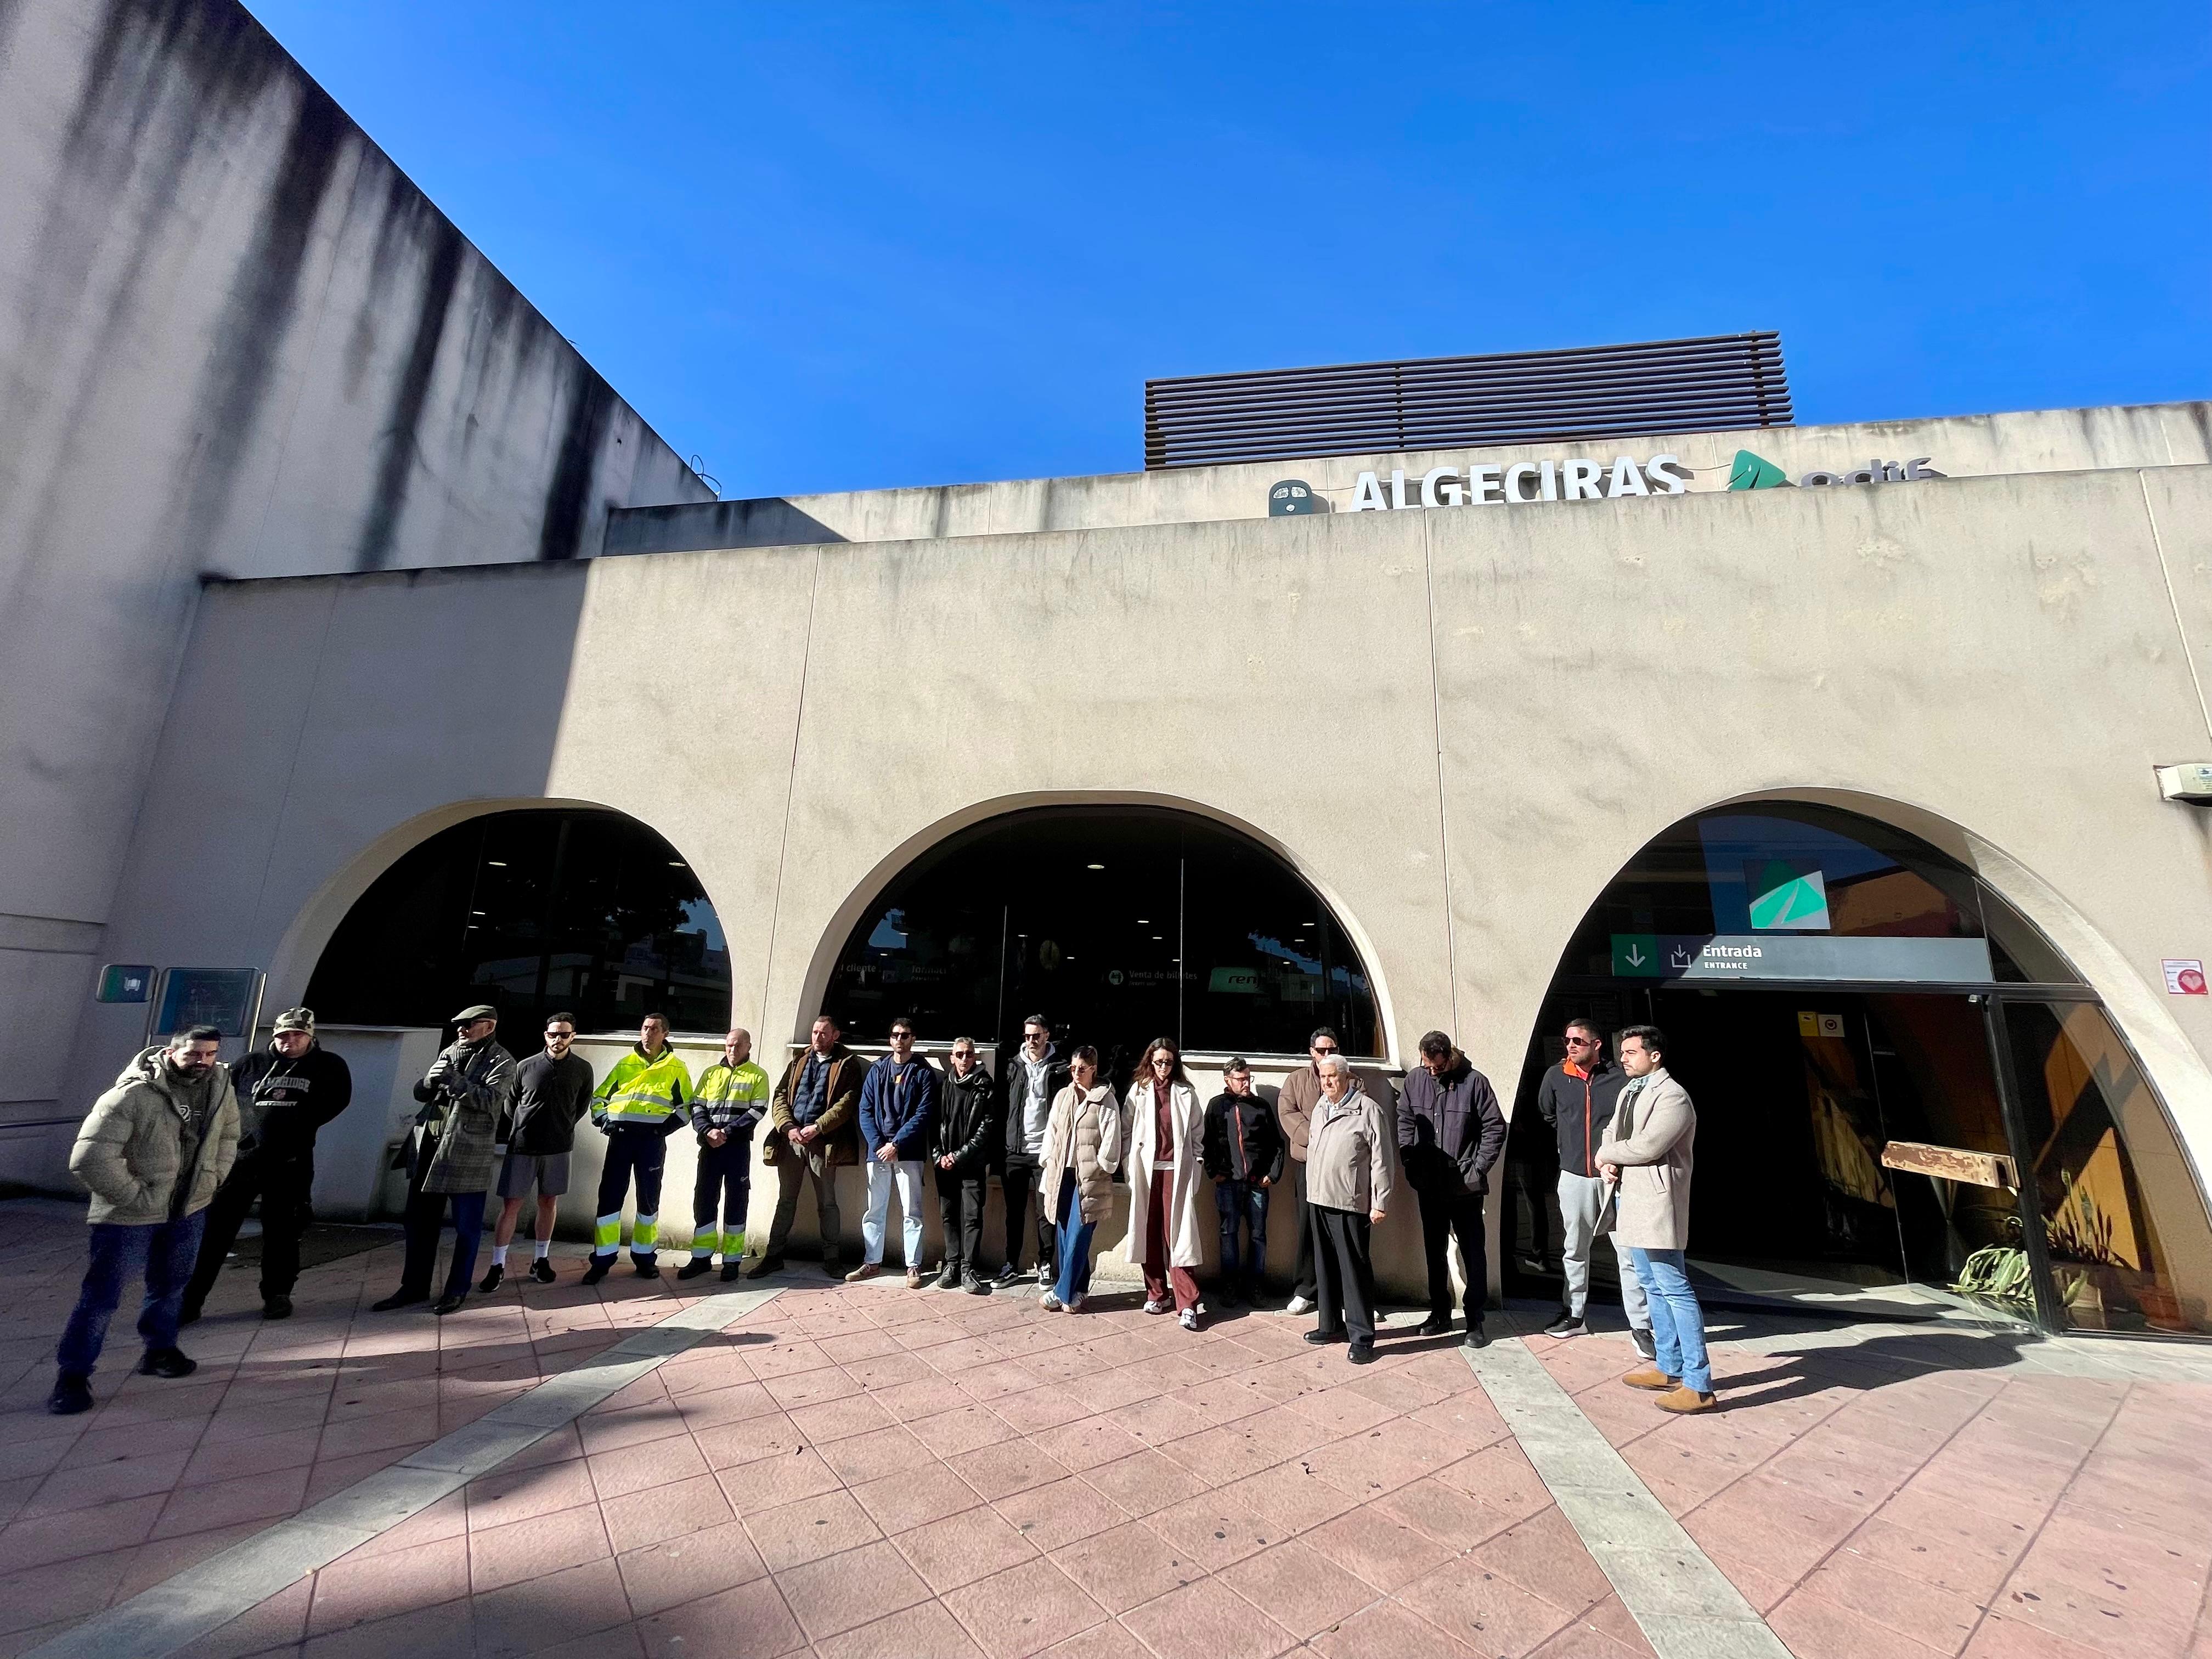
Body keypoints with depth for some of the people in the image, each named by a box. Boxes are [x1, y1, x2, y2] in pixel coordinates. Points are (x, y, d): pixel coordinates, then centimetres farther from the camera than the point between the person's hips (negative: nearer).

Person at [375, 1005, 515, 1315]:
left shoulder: (501, 1062, -7)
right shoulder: (448, 1052, 14)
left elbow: (491, 1100, -20)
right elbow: (419, 1093, 17)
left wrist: (453, 1079, -23)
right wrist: (431, 1080, -6)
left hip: (467, 1154, -7)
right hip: (427, 1149, 7)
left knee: (466, 1227, 4)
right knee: (419, 1222, 15)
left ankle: (458, 1290, 16)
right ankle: (414, 1286, 29)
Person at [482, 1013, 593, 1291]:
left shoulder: (583, 1069, -3)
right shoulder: (526, 1067, -4)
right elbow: (510, 1103, 9)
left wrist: (564, 1125, 10)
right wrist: (522, 1127, 8)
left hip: (559, 1148, 1)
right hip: (522, 1146, -1)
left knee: (548, 1203, 10)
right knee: (510, 1205, 1)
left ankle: (541, 1260, 23)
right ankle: (497, 1266, 14)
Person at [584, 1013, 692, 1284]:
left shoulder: (676, 1068, 5)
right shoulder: (625, 1064, 12)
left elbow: (687, 1106, 6)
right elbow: (599, 1097, 18)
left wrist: (667, 1127, -7)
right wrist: (604, 1121, 1)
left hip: (652, 1139, -2)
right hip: (620, 1137, 2)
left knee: (648, 1199, 6)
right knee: (609, 1197, 1)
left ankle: (644, 1257, 18)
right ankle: (602, 1261, 12)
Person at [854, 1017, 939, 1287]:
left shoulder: (924, 1072, -1)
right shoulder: (877, 1070, 9)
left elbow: (924, 1114, -8)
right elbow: (865, 1110, 4)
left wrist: (896, 1144, -15)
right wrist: (877, 1144, -9)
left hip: (908, 1152, -3)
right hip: (877, 1150, 3)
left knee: (911, 1211, 2)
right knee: (874, 1210, 12)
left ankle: (913, 1267, 11)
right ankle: (872, 1262, 25)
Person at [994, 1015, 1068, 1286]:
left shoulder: (1059, 1068, -2)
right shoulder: (1013, 1066, 5)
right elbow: (1002, 1106, 6)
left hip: (1046, 1151, -2)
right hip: (1015, 1151, 2)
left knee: (1046, 1212, 6)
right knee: (1014, 1212, 12)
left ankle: (1045, 1266, 20)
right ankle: (1011, 1265, 24)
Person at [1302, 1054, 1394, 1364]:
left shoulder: (1368, 1110, -11)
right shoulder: (1320, 1108, 12)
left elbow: (1381, 1159, -11)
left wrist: (1381, 1203, -13)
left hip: (1350, 1203, -7)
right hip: (1319, 1199, 7)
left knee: (1354, 1269, 0)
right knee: (1325, 1266, 16)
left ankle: (1362, 1338, 11)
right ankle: (1332, 1325, 30)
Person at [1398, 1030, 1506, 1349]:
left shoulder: (1474, 1082, -12)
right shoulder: (1415, 1079, -2)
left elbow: (1495, 1128, -7)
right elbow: (1405, 1122, 7)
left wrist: (1478, 1168, -9)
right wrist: (1409, 1162, 2)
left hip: (1465, 1187, -3)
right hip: (1428, 1186, 4)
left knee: (1473, 1253, 6)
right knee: (1435, 1252, 15)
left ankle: (1475, 1321, 19)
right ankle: (1440, 1314, 29)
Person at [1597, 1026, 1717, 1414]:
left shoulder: (1672, 1096, -15)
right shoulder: (1629, 1092, 14)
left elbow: (1646, 1146, -23)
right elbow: (1612, 1134, 17)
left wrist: (1607, 1154, -6)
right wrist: (1608, 1162, -4)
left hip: (1655, 1205, -10)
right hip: (1630, 1200, 10)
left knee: (1675, 1290, -4)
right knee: (1653, 1288, 17)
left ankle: (1699, 1385, 4)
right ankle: (1669, 1367, 29)